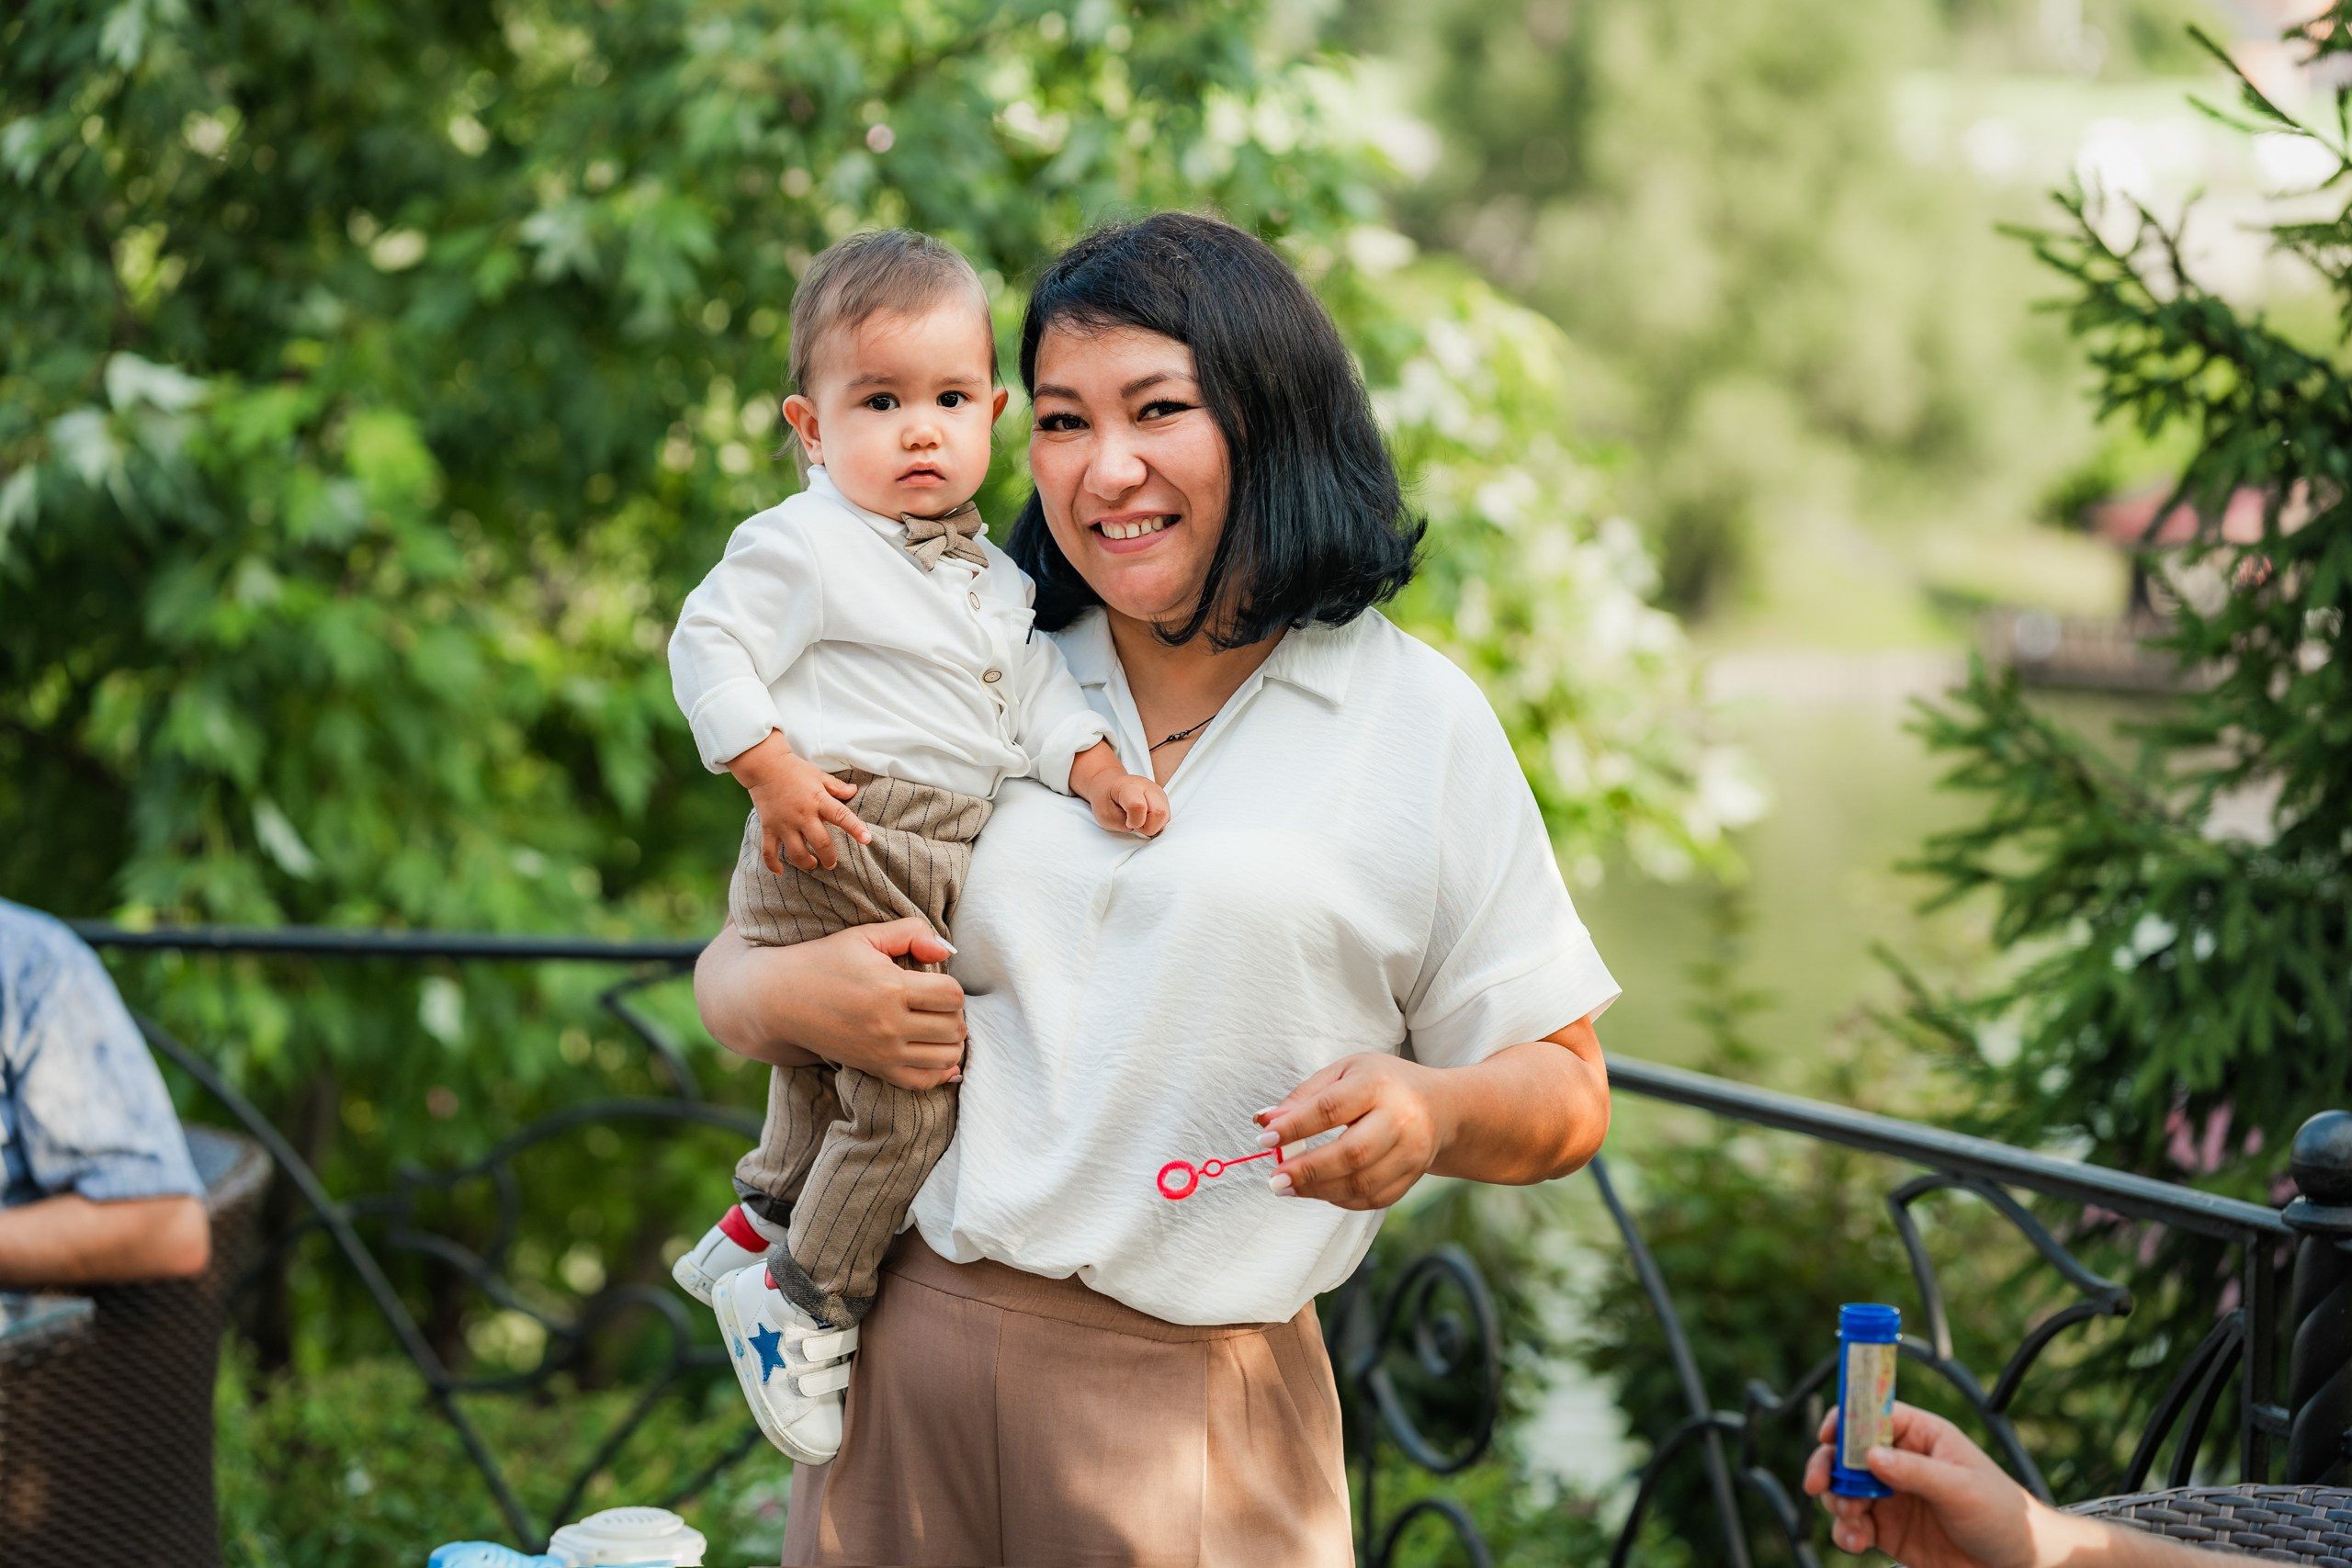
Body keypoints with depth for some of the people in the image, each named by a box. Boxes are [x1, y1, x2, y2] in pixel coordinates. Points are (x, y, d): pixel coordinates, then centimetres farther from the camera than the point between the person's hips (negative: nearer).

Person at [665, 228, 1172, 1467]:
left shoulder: (986, 569, 14)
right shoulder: (805, 544, -11)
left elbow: (1031, 681, 11)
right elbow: (709, 647, -11)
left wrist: (1096, 767, -5)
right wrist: (775, 775, -20)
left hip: (936, 873, 9)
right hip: (840, 859, -9)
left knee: (831, 1069, 24)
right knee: (908, 1093, -12)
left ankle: (763, 1220, 45)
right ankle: (806, 1298, 2)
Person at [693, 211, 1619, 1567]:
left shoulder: (1418, 720, 0)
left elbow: (1564, 1096, 1)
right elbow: (732, 968, 13)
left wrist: (1431, 1113, -22)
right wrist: (786, 996, -11)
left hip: (1199, 1406, -3)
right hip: (906, 1352, 3)